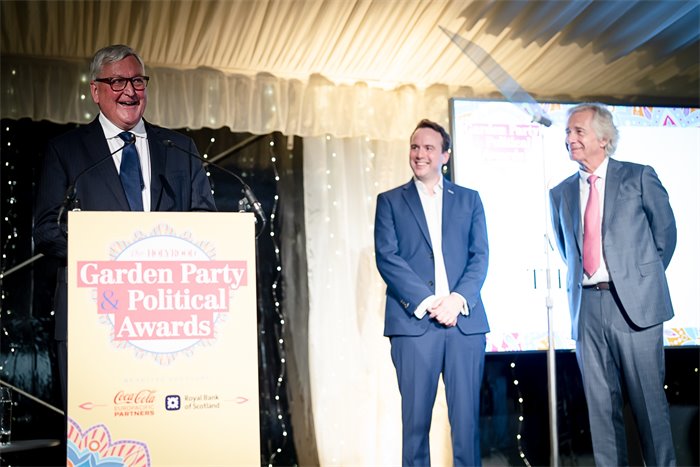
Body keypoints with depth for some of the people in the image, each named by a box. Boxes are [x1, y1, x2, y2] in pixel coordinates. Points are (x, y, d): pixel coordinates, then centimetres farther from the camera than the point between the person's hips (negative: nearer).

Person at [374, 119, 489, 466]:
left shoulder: (469, 199, 16)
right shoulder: (390, 201, 11)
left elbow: (480, 256, 7)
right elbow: (387, 258, 0)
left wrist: (458, 299, -10)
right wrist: (426, 302, -12)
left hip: (465, 321, 1)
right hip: (413, 322, -1)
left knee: (466, 419, 2)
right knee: (415, 420, 1)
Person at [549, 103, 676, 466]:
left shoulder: (639, 177, 2)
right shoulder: (561, 193, 12)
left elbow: (665, 232, 9)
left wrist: (644, 279, 10)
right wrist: (582, 280, 13)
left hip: (635, 302, -3)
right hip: (586, 306, 3)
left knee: (648, 399, 1)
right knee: (601, 404, 6)